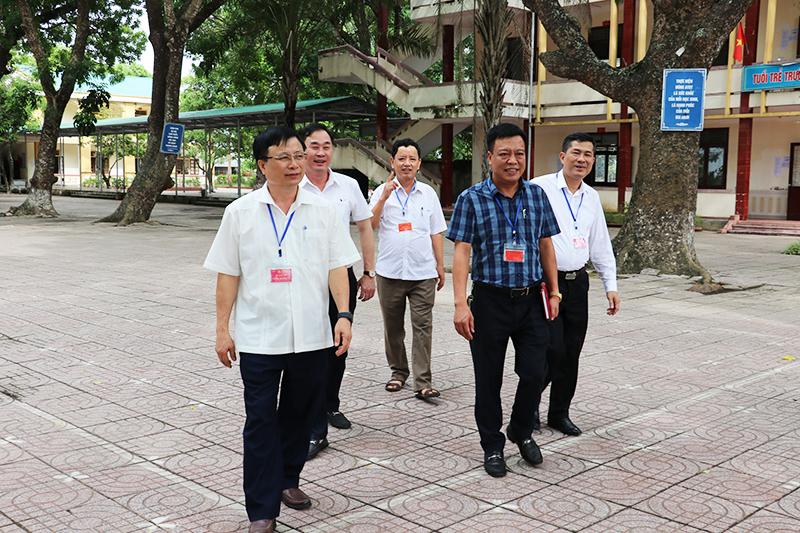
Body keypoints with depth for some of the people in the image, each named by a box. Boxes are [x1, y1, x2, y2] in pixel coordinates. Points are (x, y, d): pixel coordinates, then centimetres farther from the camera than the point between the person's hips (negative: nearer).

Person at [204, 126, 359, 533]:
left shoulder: (322, 210, 4)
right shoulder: (240, 213, 0)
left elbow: (336, 267, 4)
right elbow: (228, 275, 2)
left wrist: (344, 314, -7)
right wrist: (222, 330, 0)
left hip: (311, 336, 2)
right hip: (259, 337, -2)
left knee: (300, 414, 15)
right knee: (260, 422, 1)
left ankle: (287, 480, 36)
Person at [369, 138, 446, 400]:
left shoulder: (428, 193, 8)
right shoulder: (383, 191, 2)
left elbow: (436, 233, 12)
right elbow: (370, 225, -10)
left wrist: (440, 265, 9)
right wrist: (384, 197, -17)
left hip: (423, 272, 0)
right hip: (390, 271, 0)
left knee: (423, 326, -5)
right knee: (393, 326, 11)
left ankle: (423, 382, -3)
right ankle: (398, 371, 27)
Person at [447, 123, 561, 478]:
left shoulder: (536, 195, 6)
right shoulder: (471, 199, -5)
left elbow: (546, 246, 12)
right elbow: (461, 253, -9)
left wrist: (553, 292, 10)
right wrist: (461, 304, -15)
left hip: (531, 300, 3)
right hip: (490, 301, -3)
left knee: (535, 372, 3)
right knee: (489, 379, 7)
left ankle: (521, 431, 31)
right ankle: (492, 446, 25)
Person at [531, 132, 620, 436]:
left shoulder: (592, 197, 13)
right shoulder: (540, 188, -8)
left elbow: (601, 245, 19)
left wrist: (611, 285, 15)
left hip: (577, 283, 6)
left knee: (571, 354, 9)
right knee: (552, 350, -8)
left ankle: (559, 414, 24)